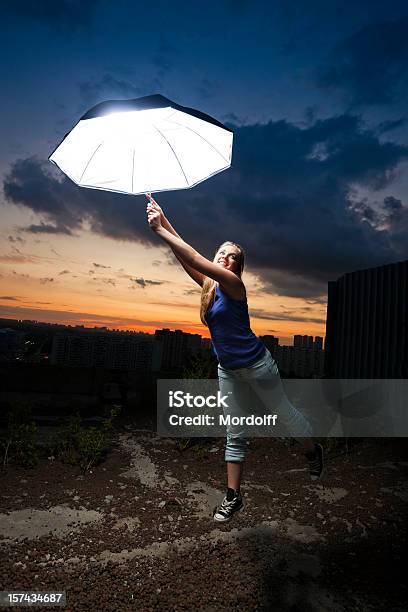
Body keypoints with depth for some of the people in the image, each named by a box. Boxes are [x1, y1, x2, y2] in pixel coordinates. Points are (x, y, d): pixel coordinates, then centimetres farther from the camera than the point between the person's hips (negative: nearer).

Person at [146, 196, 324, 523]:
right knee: (235, 433, 11)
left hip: (256, 363, -6)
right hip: (228, 369, 7)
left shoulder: (234, 283, -18)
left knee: (284, 411, 16)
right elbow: (185, 257, -8)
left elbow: (194, 258, -28)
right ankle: (233, 496, 22)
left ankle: (313, 450, 44)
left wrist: (160, 230, -26)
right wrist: (163, 220, -16)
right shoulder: (209, 284, 2)